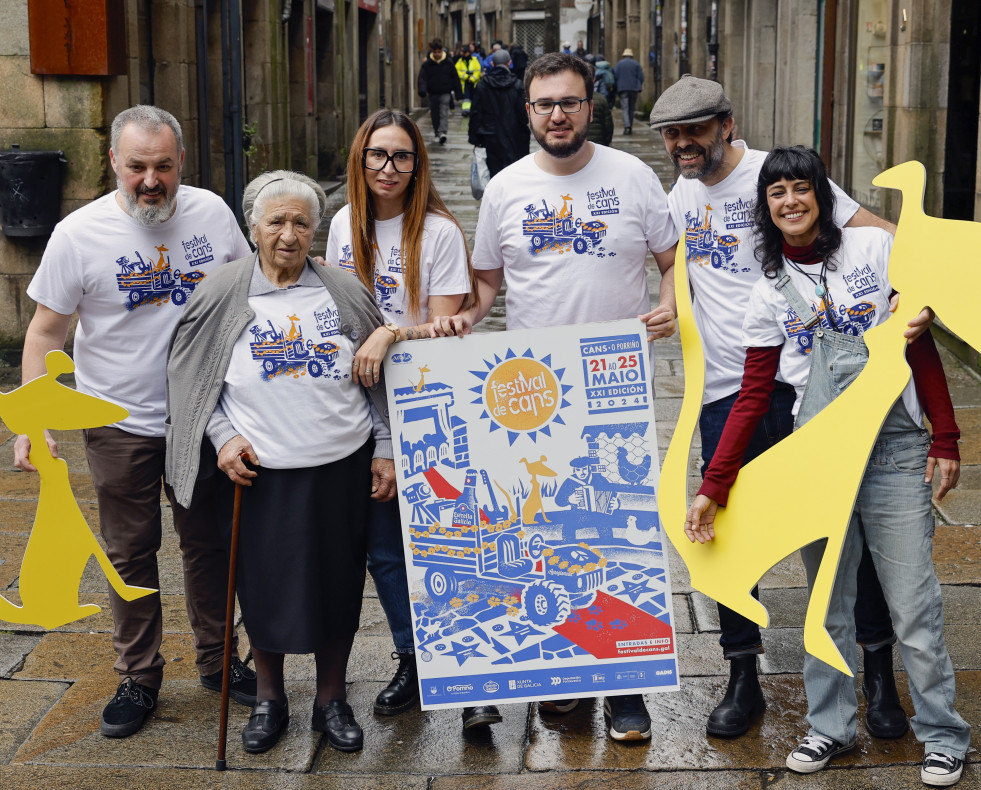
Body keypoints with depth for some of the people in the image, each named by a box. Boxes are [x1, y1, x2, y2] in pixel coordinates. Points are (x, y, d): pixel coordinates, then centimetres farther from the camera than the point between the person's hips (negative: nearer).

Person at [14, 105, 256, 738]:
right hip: (120, 424, -2)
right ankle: (139, 678, 23)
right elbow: (46, 332, -6)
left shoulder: (213, 213, -3)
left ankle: (218, 660, 31)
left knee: (210, 544, 13)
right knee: (130, 554, 9)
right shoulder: (79, 234, -11)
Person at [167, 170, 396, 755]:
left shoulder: (345, 294, 2)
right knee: (264, 585, 9)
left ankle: (332, 699, 29)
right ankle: (269, 698, 31)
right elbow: (190, 377, 4)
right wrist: (223, 435, -7)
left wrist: (385, 449, 4)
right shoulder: (224, 295, -1)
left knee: (339, 585, 9)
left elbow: (381, 378, 7)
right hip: (257, 471, -1)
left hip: (342, 468, 1)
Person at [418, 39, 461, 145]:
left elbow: (455, 78, 6)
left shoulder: (448, 63, 0)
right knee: (435, 114, 11)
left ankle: (443, 132, -23)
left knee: (444, 113, -13)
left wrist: (458, 92, 6)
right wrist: (422, 90, -23)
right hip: (433, 93, 2)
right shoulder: (427, 64, -1)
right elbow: (422, 77, -6)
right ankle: (437, 131, 29)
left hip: (445, 93, -2)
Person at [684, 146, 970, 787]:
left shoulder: (875, 248, -1)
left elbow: (921, 345, 3)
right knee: (827, 606, 11)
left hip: (895, 451, -2)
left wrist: (946, 438, -1)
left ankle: (944, 735, 16)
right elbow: (752, 398, 4)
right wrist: (712, 488, -3)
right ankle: (832, 726, 26)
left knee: (914, 607, 0)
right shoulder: (771, 293, 5)